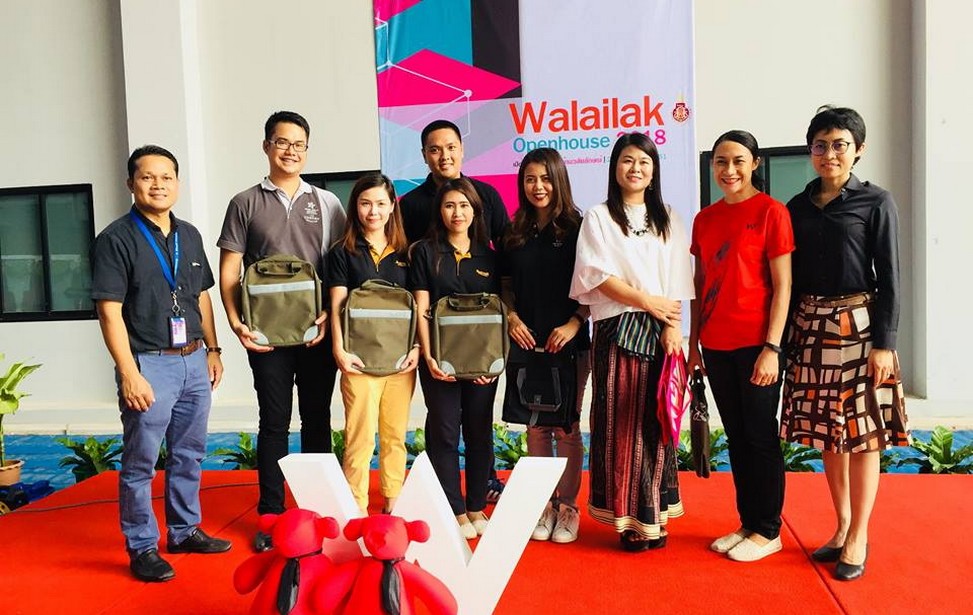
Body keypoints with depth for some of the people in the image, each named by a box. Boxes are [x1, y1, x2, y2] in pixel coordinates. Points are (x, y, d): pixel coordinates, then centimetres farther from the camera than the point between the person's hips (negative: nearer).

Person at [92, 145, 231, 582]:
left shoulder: (189, 235, 10)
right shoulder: (116, 239, -8)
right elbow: (110, 311, -12)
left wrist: (212, 350, 13)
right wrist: (130, 374, -17)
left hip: (194, 362, 6)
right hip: (150, 365, -6)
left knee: (189, 455, 15)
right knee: (140, 464, 4)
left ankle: (185, 531, 30)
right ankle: (142, 547, 18)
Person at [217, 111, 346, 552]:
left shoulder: (326, 203, 8)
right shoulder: (245, 204, 6)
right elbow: (228, 272, 3)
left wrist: (330, 315, -9)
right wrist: (236, 324, -9)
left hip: (318, 332, 1)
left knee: (317, 419, 9)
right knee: (274, 422, 6)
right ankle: (271, 514, 17)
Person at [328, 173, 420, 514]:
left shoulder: (405, 252, 11)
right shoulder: (343, 253, 3)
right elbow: (337, 306, -2)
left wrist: (416, 348, -1)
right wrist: (340, 350, -12)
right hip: (361, 358, -3)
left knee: (396, 435, 11)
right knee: (360, 437, -3)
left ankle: (393, 504, 23)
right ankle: (357, 511, 7)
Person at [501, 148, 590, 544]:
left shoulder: (577, 228, -2)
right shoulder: (515, 233, 8)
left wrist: (574, 323, -13)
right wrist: (512, 317, -2)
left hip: (570, 345, -3)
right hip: (527, 344, 3)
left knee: (567, 428, 4)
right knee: (536, 427, 9)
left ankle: (567, 506, 17)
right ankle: (544, 504, 22)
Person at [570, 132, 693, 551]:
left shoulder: (667, 220, 14)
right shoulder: (598, 217, 5)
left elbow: (676, 282, 7)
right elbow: (598, 276, -5)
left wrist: (673, 326, -6)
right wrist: (647, 302, -9)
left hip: (659, 333, 3)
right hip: (616, 331, -2)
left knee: (655, 423, 4)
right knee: (620, 424, -2)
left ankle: (653, 515, 13)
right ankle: (627, 517, 6)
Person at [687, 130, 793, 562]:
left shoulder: (770, 212, -6)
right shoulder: (705, 219, 10)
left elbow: (782, 286, -9)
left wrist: (772, 348, -15)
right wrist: (693, 343, 10)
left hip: (756, 344, -5)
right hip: (717, 345, 6)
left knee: (761, 436, 4)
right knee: (736, 436, 13)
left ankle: (768, 531, 19)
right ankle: (747, 523, 26)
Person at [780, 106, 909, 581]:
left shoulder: (876, 202, -2)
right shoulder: (798, 207, 9)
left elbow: (888, 278, -5)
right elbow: (791, 278, 11)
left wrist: (884, 343, -11)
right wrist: (785, 338, 8)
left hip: (857, 326, -4)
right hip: (810, 327, 4)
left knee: (862, 432, 2)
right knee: (828, 432, 11)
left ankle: (858, 537, 15)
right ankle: (842, 527, 25)